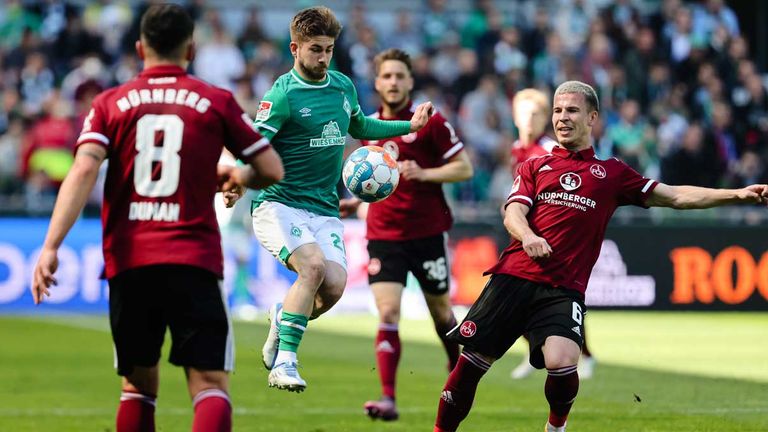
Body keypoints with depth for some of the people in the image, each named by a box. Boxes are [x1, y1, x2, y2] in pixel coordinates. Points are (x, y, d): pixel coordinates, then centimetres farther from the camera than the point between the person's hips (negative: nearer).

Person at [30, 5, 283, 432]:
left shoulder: (110, 103, 8)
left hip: (128, 264, 2)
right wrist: (238, 178, 30)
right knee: (210, 383, -5)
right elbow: (272, 170, 7)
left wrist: (51, 246, -13)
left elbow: (84, 170, -7)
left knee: (138, 384, 17)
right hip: (194, 262, -2)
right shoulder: (217, 101, 6)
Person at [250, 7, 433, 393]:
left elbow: (360, 127, 32)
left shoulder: (343, 86, 12)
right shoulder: (282, 94, -10)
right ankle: (284, 361, -24)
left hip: (325, 210, 6)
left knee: (334, 286, -16)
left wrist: (409, 126, 27)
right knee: (313, 265, -30)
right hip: (279, 205, -6)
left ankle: (283, 320, 15)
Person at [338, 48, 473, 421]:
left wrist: (424, 173, -22)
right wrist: (357, 200, 11)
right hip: (383, 234, 2)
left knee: (441, 312, 12)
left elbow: (464, 168, -8)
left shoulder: (430, 122, -7)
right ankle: (388, 398, -17)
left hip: (428, 233, -2)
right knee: (388, 314, -13)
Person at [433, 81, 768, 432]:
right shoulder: (535, 166, 17)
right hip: (514, 277, 1)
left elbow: (676, 196, 14)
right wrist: (526, 235, -21)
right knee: (473, 360, -5)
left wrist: (739, 194, 4)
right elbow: (513, 213, 4)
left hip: (563, 290, -1)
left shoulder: (611, 173, 15)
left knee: (561, 363, -24)